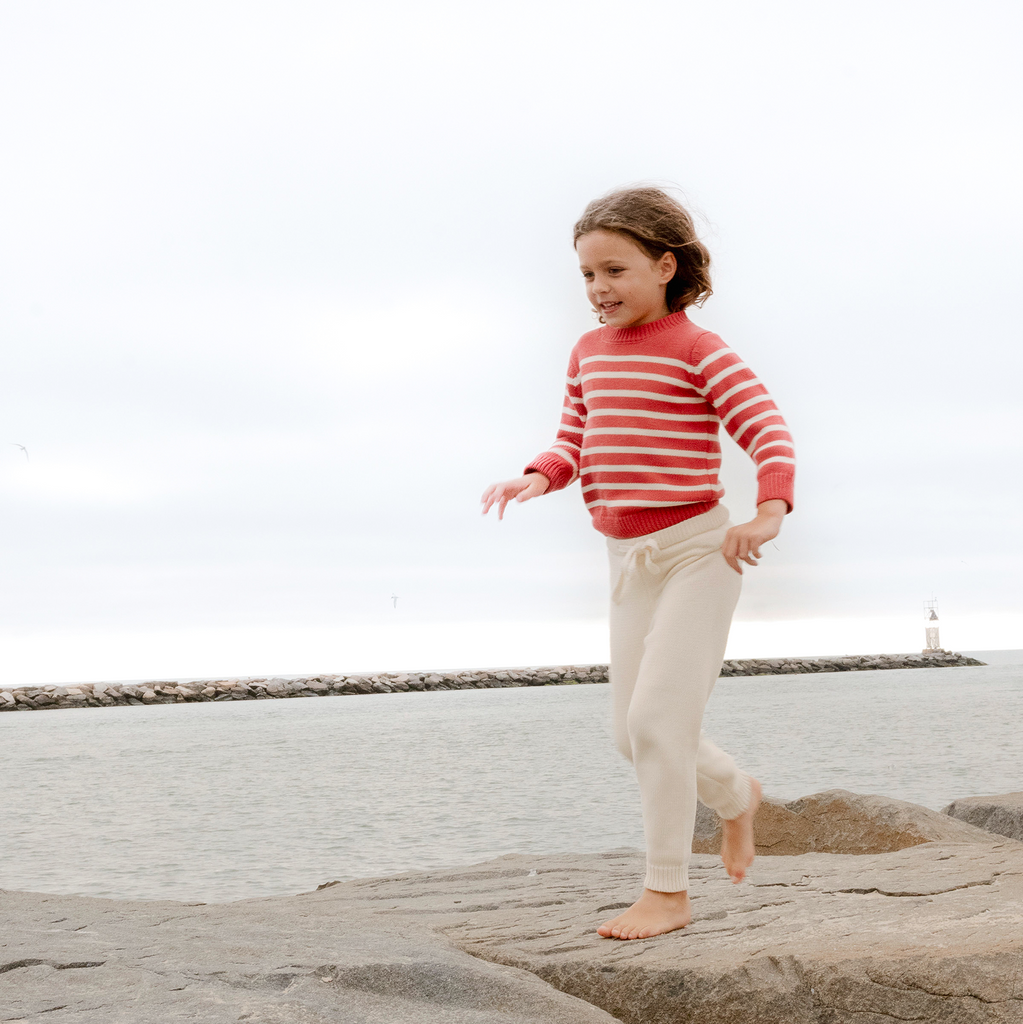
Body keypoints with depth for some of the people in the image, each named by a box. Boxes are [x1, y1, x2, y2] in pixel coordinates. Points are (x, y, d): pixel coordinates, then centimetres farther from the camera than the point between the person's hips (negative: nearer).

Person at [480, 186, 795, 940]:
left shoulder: (699, 352, -10)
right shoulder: (589, 354, 10)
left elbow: (769, 431, -16)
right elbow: (575, 442, 14)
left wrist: (769, 513, -33)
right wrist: (539, 478, -9)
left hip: (697, 551, -7)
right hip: (630, 562, 7)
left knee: (656, 715, -14)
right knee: (630, 729, 10)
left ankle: (668, 891, -2)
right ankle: (736, 796, 38)